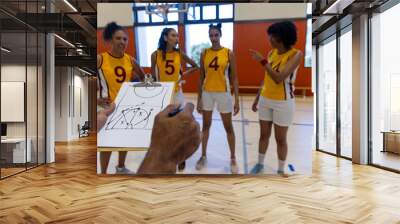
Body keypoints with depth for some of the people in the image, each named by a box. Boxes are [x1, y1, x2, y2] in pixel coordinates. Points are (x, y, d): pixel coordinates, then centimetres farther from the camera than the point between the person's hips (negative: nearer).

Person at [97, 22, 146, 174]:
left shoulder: (130, 60, -1)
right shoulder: (100, 59, -13)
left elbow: (143, 77, 15)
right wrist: (96, 99, -20)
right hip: (108, 106, -5)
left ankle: (121, 167, 38)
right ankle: (103, 173, 19)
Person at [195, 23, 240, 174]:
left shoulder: (229, 53, -5)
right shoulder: (204, 54, 2)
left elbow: (234, 78, -3)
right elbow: (201, 77, 5)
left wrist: (237, 99, -8)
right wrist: (199, 98, 3)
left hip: (223, 93, -2)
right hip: (207, 93, 3)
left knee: (228, 127, 6)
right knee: (205, 126, 12)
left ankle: (233, 159, 20)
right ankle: (203, 156, 27)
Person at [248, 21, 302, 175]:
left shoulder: (296, 54, -16)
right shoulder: (272, 52, 3)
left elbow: (279, 78, -27)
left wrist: (262, 61, -25)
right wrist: (257, 98, 14)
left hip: (283, 102, -5)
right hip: (265, 100, 5)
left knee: (281, 139, 6)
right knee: (264, 134, 15)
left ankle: (281, 170, 23)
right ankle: (260, 164, 33)